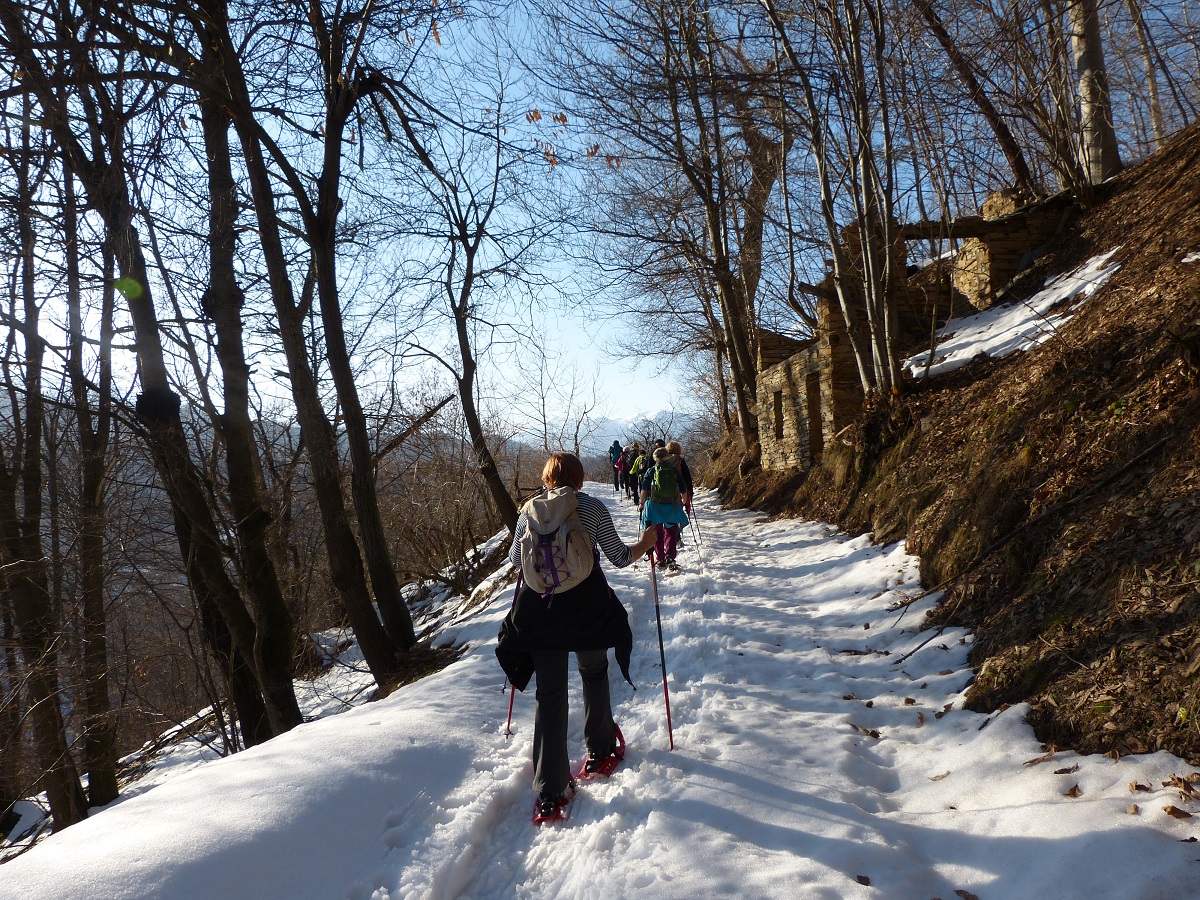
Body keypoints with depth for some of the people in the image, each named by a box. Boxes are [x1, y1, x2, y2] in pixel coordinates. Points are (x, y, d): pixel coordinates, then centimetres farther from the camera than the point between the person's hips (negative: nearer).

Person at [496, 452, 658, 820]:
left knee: (549, 694, 8)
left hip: (539, 610, 1)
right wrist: (646, 543, 20)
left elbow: (515, 559, 11)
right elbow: (620, 557, 1)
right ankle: (599, 747, 40)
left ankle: (550, 791, 8)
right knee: (594, 672, 25)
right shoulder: (593, 507, -3)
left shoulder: (530, 508, 3)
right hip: (587, 607, -1)